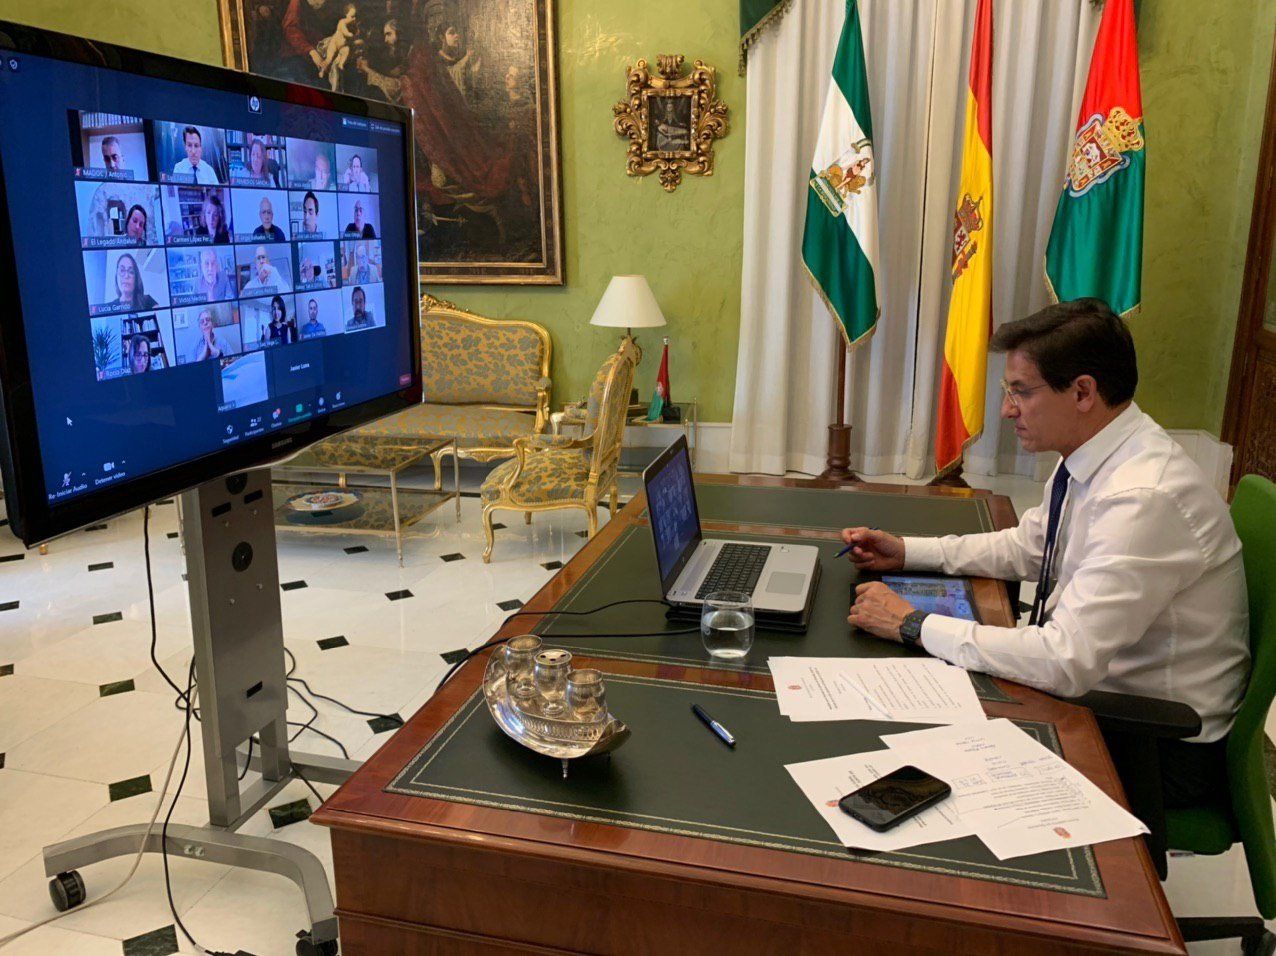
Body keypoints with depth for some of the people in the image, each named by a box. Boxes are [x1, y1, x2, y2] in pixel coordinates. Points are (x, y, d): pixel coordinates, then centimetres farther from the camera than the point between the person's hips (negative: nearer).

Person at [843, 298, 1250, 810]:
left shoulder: (1144, 498, -31)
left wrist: (914, 624, -27)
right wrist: (904, 551, 4)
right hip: (1097, 686, 8)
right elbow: (1026, 547, 14)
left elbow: (1068, 661, -34)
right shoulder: (1090, 457, -2)